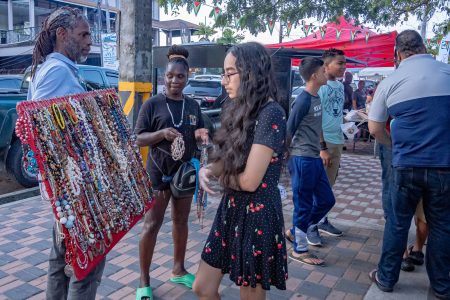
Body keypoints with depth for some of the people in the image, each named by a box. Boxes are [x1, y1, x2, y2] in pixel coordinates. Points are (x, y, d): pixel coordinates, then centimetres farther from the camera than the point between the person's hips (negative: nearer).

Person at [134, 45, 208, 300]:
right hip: (159, 173, -4)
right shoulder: (153, 104, -6)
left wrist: (201, 135, -10)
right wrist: (162, 133, -25)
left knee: (181, 221, 15)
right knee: (152, 225, 0)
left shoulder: (193, 105, 6)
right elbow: (138, 139, -8)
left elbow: (200, 137, 14)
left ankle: (179, 270, 33)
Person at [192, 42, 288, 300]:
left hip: (257, 215, -8)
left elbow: (249, 180, -24)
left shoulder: (271, 114, -20)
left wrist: (220, 175, -4)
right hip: (231, 209, 8)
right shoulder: (243, 110, 8)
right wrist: (208, 170, -9)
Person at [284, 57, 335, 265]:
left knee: (326, 200, 15)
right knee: (304, 206, 2)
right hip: (303, 160, -9)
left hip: (315, 158, 9)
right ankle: (299, 250, 17)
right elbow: (289, 131, -14)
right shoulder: (303, 100, -16)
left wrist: (321, 151, 17)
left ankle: (295, 232, 28)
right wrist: (291, 158, -6)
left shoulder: (316, 98, 11)